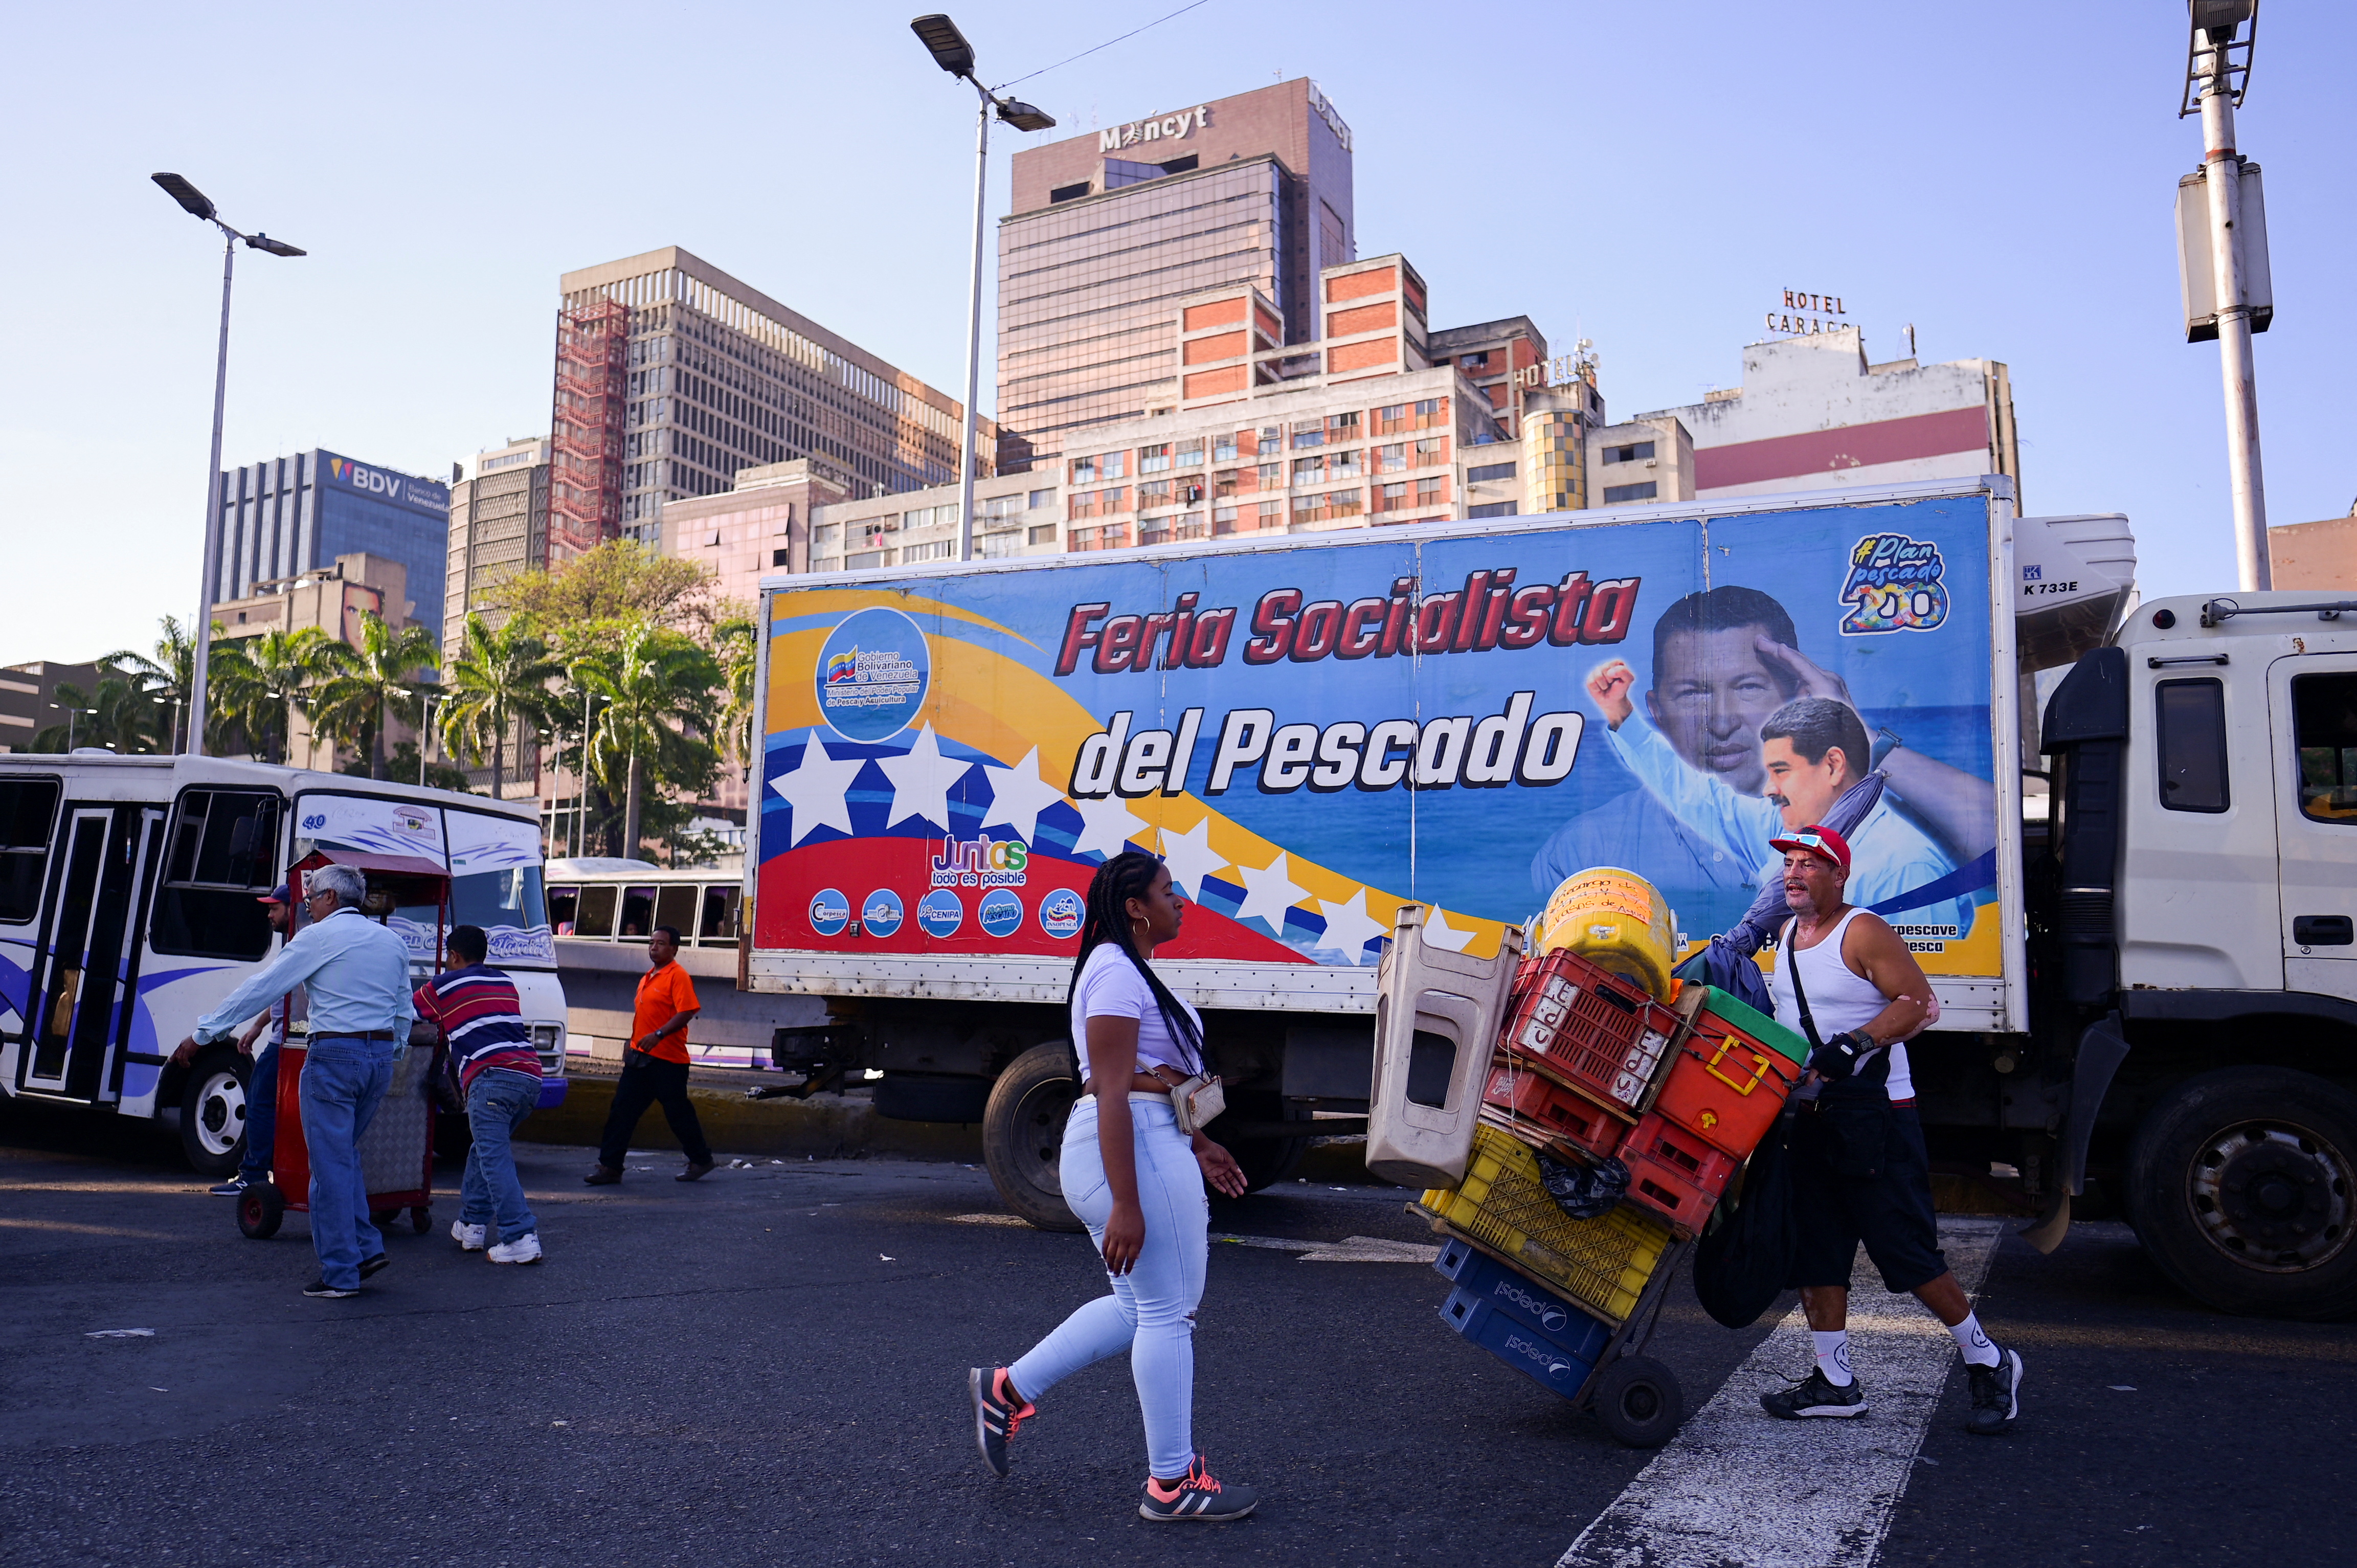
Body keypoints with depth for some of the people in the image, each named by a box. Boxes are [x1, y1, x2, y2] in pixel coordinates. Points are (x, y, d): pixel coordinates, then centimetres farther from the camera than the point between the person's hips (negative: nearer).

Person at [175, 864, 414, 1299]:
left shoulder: (319, 937, -4)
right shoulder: (392, 942, 14)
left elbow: (260, 987, -3)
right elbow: (405, 1012, 18)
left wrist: (203, 1034, 3)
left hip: (334, 1054, -6)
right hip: (381, 1056, 6)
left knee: (331, 1163, 0)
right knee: (345, 1154, 19)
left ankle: (340, 1273, 4)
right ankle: (366, 1247, 12)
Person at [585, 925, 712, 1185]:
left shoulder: (678, 976, -11)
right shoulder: (648, 977, 18)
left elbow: (686, 1012, -21)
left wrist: (658, 1035, -29)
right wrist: (633, 1042, 23)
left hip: (668, 1059, -9)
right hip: (640, 1057, 9)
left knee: (678, 1112, 1)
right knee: (622, 1111, 3)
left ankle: (701, 1161, 16)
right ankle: (610, 1166, 6)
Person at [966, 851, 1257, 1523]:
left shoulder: (1130, 970, 18)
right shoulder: (1117, 973, -15)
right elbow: (1112, 1094, -21)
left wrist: (1196, 1146, 26)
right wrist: (1126, 1204, -24)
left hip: (1141, 1143, 11)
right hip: (1133, 1150, -11)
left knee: (1138, 1306, 18)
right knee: (1167, 1313, -1)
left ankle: (1007, 1391, 23)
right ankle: (1172, 1484, 11)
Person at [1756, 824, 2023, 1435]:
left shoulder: (1863, 932, -12)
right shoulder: (1789, 935, 14)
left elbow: (1918, 1002, -18)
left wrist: (1853, 1044, -26)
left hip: (1873, 1114, -8)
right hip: (1809, 1115, 8)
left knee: (1906, 1251, -4)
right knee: (1815, 1251, 9)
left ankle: (1989, 1364, 15)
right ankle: (1834, 1383, 18)